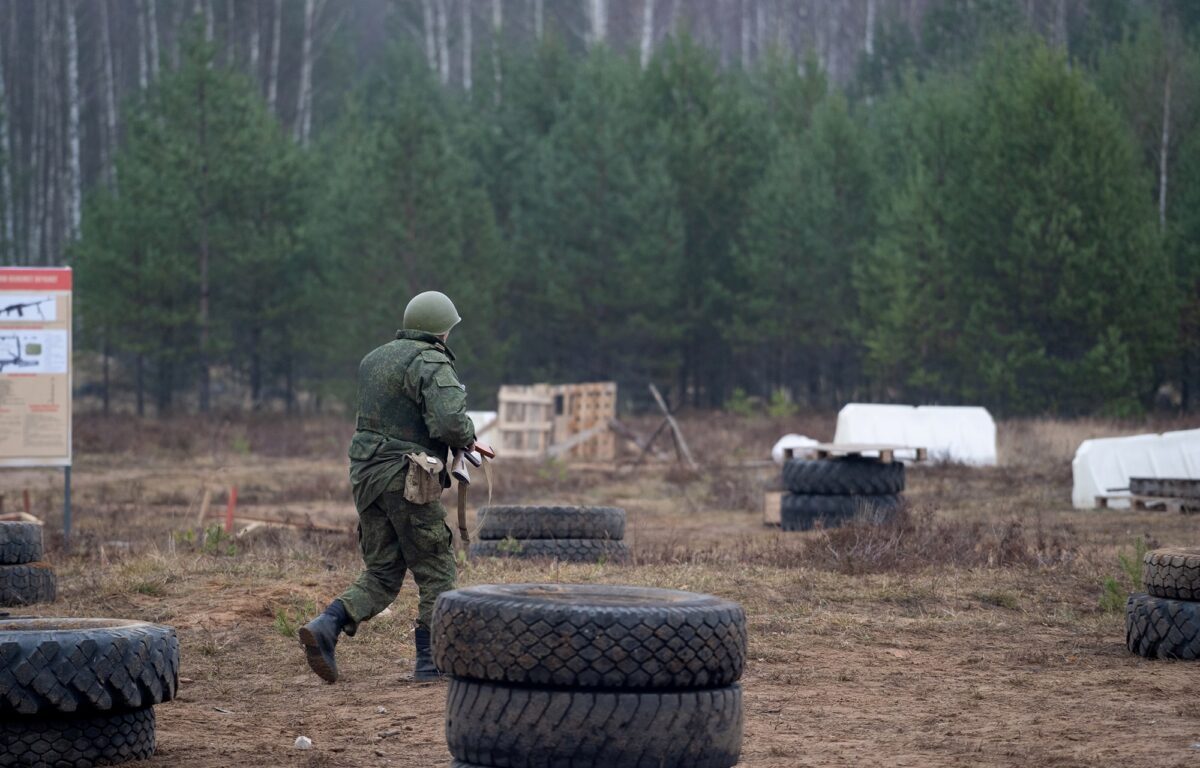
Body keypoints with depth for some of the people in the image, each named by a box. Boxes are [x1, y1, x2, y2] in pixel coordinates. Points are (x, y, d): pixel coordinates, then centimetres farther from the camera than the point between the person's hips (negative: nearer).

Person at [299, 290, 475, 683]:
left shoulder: (374, 360, 15)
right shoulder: (431, 364, -11)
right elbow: (450, 422, -25)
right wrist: (467, 437, -2)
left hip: (366, 474, 7)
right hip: (408, 479, -7)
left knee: (381, 574, 11)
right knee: (437, 571, 7)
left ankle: (326, 627, -10)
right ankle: (430, 661, 7)